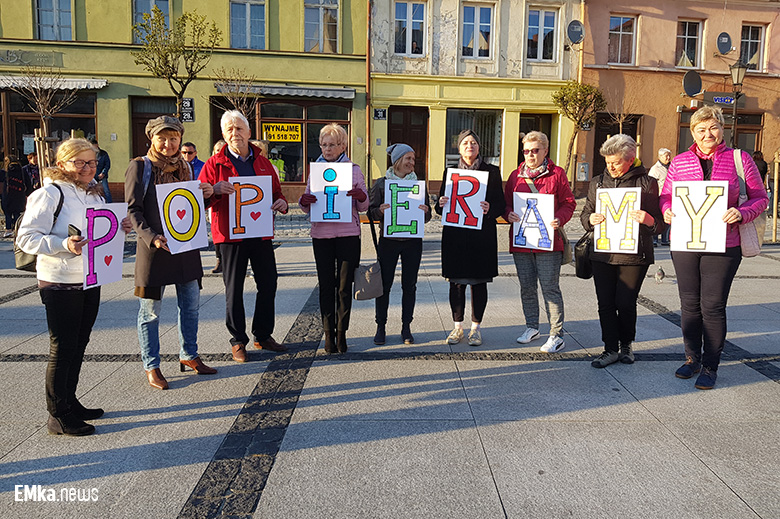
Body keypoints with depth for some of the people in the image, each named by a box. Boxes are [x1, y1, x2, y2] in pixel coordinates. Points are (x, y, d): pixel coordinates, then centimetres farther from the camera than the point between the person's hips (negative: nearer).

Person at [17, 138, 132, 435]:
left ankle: (70, 402, 30)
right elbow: (26, 237, -16)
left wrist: (118, 229, 2)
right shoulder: (49, 194, -13)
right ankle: (58, 416, 12)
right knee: (62, 348, 0)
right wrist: (63, 245, -30)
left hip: (90, 280, 8)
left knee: (79, 344, 16)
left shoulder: (94, 193, 12)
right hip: (60, 284, -8)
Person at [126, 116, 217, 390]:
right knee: (151, 310, 4)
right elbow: (133, 210, -8)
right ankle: (151, 366, 17)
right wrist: (151, 237, -21)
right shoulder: (139, 166, -4)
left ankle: (188, 355, 29)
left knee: (190, 305, 12)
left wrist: (205, 195, -2)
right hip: (154, 247, -5)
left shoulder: (184, 166, 12)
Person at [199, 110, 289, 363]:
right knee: (234, 288, 4)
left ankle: (263, 335, 24)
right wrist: (215, 190, -22)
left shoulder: (262, 163, 13)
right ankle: (238, 340, 16)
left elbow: (276, 191, 20)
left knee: (268, 284, 8)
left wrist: (282, 203, -3)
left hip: (261, 233, 4)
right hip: (231, 234, -3)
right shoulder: (215, 164, 1)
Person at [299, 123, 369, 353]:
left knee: (344, 286, 1)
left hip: (348, 234, -2)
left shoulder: (354, 170, 6)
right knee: (326, 285, 4)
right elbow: (307, 208, 13)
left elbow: (363, 207, 5)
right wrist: (303, 201, -10)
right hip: (321, 235, 2)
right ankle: (329, 333, 12)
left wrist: (361, 196, -17)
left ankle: (341, 332, 12)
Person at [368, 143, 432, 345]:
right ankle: (381, 327, 14)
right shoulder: (381, 183, 2)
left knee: (409, 285, 6)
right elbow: (371, 211, 2)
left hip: (413, 240, 2)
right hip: (388, 241, -2)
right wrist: (380, 211, -19)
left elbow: (427, 216, 10)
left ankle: (406, 328, 17)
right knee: (384, 284, 1)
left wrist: (425, 211, -13)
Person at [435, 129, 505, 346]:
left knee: (479, 282, 5)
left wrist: (490, 209, -20)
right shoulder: (450, 172, 10)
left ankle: (476, 327, 19)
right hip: (455, 233, 2)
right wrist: (441, 204, -11)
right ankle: (457, 326, 19)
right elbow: (440, 207, 12)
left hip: (482, 234, -1)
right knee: (456, 282, 4)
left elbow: (500, 204, 2)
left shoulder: (492, 172, 4)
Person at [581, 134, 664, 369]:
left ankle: (626, 344, 25)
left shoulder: (647, 183, 1)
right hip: (602, 253, 3)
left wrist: (648, 220, -22)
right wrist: (590, 219, -7)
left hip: (634, 254, -3)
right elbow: (585, 213, 17)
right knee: (605, 304, 5)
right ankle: (610, 349, 18)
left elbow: (658, 224, 2)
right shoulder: (597, 182, 11)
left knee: (626, 303, 0)